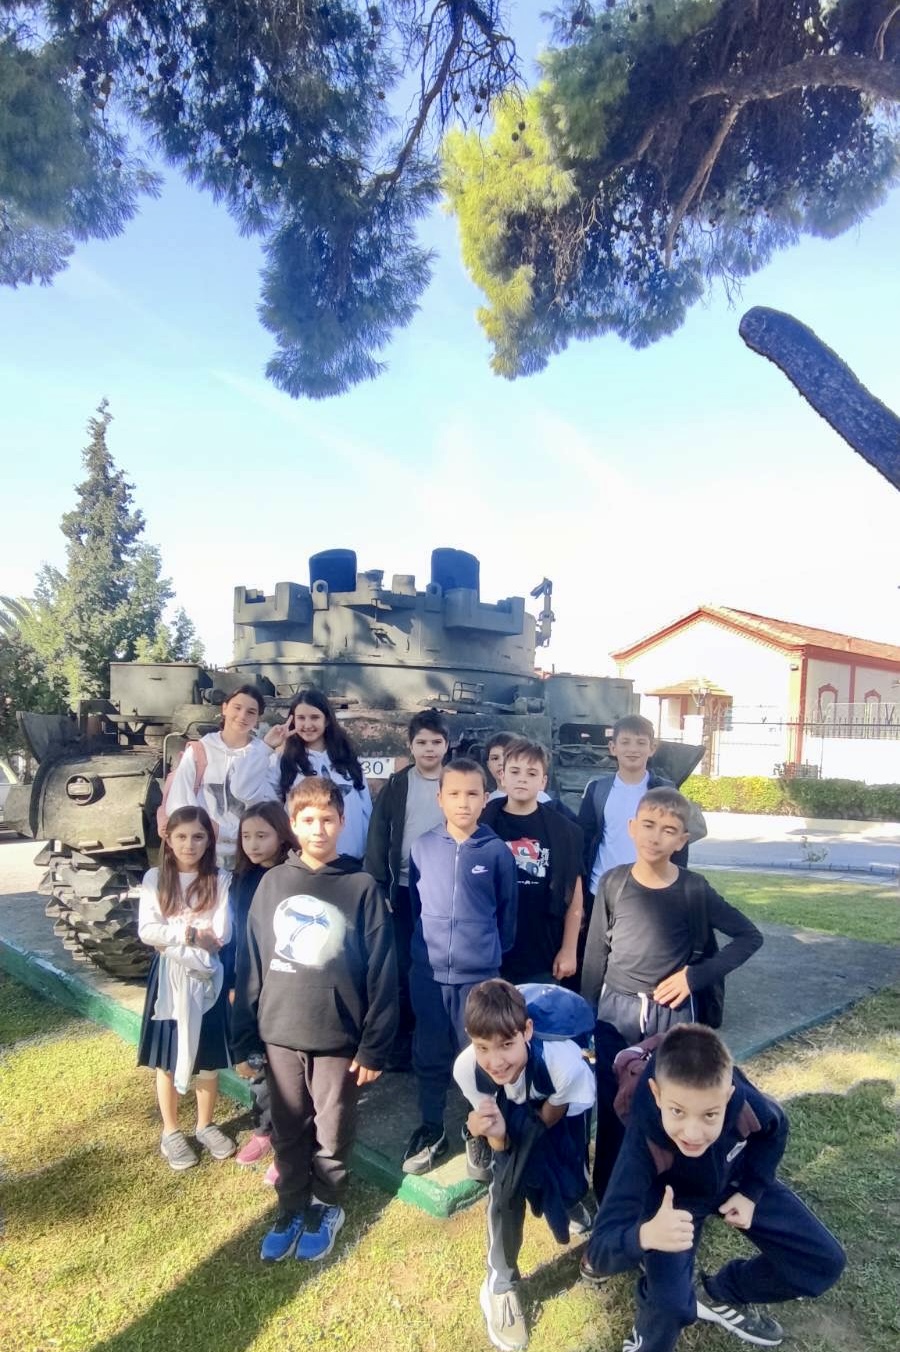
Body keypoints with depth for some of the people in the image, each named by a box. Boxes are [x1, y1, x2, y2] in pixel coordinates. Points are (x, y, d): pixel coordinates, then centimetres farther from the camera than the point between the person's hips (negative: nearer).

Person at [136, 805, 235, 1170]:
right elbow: (146, 931, -11)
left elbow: (221, 935, -14)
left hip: (206, 978, 0)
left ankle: (205, 1125, 33)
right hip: (168, 978, 0)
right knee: (167, 1060, 12)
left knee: (209, 1057, 12)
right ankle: (170, 1132, 30)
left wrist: (173, 935, -13)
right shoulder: (155, 878, -4)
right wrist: (191, 932, -17)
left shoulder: (220, 880, -7)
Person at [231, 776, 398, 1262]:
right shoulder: (273, 883, -2)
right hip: (280, 1035, 2)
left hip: (338, 1038, -2)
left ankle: (324, 1209, 37)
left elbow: (381, 974, -8)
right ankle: (290, 1209, 39)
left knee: (332, 1134, 13)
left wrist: (374, 1046, -8)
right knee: (288, 1131, 17)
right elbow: (251, 965, 2)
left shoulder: (362, 887, -10)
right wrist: (242, 1040, 3)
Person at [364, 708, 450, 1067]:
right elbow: (378, 839, -1)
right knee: (403, 968, 7)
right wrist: (378, 888, -7)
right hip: (405, 889, 1)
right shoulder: (396, 785, 1)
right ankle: (401, 1044, 22)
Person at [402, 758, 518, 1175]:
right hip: (428, 972, 2)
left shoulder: (497, 851, -8)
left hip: (480, 975, -1)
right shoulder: (422, 847, -4)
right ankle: (431, 1130, 33)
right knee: (430, 1056, 14)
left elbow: (507, 910, 4)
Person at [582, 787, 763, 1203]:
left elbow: (750, 937, -2)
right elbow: (595, 952, 3)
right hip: (615, 1011, 1)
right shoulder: (613, 883, -5)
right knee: (611, 1108, 8)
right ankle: (607, 1197, 28)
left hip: (672, 1014, -1)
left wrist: (696, 975, -10)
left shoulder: (693, 889, -9)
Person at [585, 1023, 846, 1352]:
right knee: (670, 1305, -27)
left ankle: (719, 1295, 20)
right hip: (673, 1201, -4)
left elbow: (774, 1129, -7)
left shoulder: (742, 1102, -36)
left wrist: (751, 1191, -11)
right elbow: (599, 1255, -45)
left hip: (735, 1182, 4)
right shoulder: (643, 1143, -42)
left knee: (826, 1262, -1)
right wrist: (645, 1235, -65)